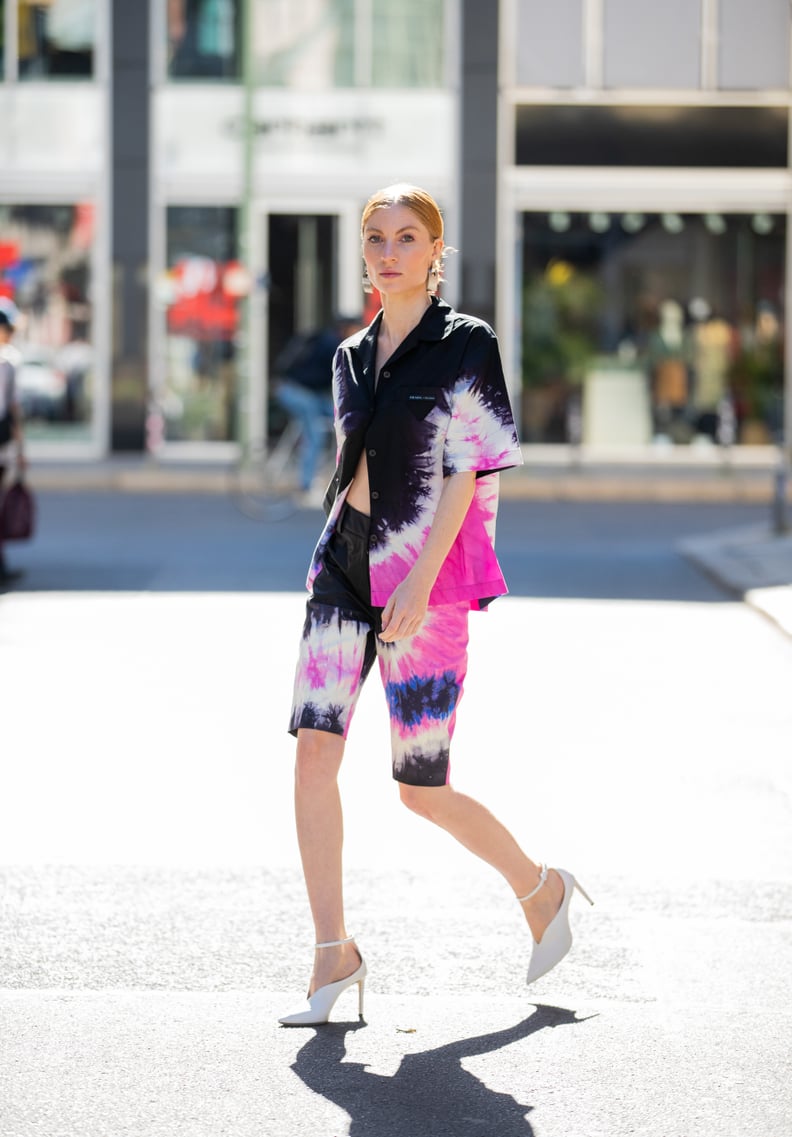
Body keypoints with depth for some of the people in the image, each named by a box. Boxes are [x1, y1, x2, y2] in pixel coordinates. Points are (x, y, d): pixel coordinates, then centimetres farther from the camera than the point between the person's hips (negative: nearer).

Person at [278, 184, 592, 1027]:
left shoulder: (465, 345, -5)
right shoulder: (352, 357, 12)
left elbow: (467, 472, -12)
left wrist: (419, 581, -20)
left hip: (425, 579, -5)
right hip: (344, 566, 5)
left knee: (422, 789, 0)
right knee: (314, 750, -9)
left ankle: (540, 890, 25)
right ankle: (333, 955, -1)